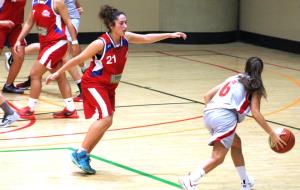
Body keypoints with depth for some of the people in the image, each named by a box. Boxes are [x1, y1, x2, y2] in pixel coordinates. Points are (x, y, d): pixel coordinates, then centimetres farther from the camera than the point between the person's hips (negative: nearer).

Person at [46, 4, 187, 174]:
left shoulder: (126, 38, -7)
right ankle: (80, 153, -15)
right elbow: (78, 59, -16)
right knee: (106, 118, -22)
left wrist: (170, 35, -2)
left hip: (109, 86, 8)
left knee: (106, 122, 8)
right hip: (93, 83, -8)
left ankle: (84, 156, 17)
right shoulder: (101, 43, -25)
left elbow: (146, 38, 6)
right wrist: (58, 73, -9)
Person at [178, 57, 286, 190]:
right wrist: (272, 134, 4)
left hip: (208, 114, 7)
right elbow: (255, 113, 2)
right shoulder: (255, 86, 14)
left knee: (236, 143, 28)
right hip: (225, 117, -7)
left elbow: (207, 96, 23)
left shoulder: (233, 79, 30)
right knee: (218, 157, -12)